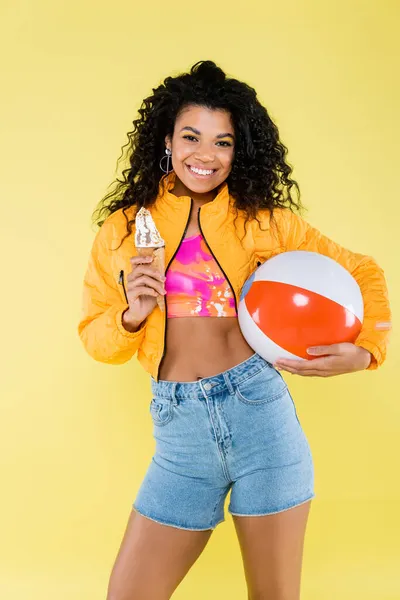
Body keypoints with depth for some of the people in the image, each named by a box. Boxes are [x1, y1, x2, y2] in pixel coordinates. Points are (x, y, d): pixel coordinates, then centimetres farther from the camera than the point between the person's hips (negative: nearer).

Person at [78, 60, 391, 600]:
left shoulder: (265, 219, 4)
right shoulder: (123, 226, 7)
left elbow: (362, 272, 10)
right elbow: (96, 339, 10)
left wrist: (367, 349, -7)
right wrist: (132, 314, -11)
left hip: (259, 410, -1)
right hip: (179, 431, 1)